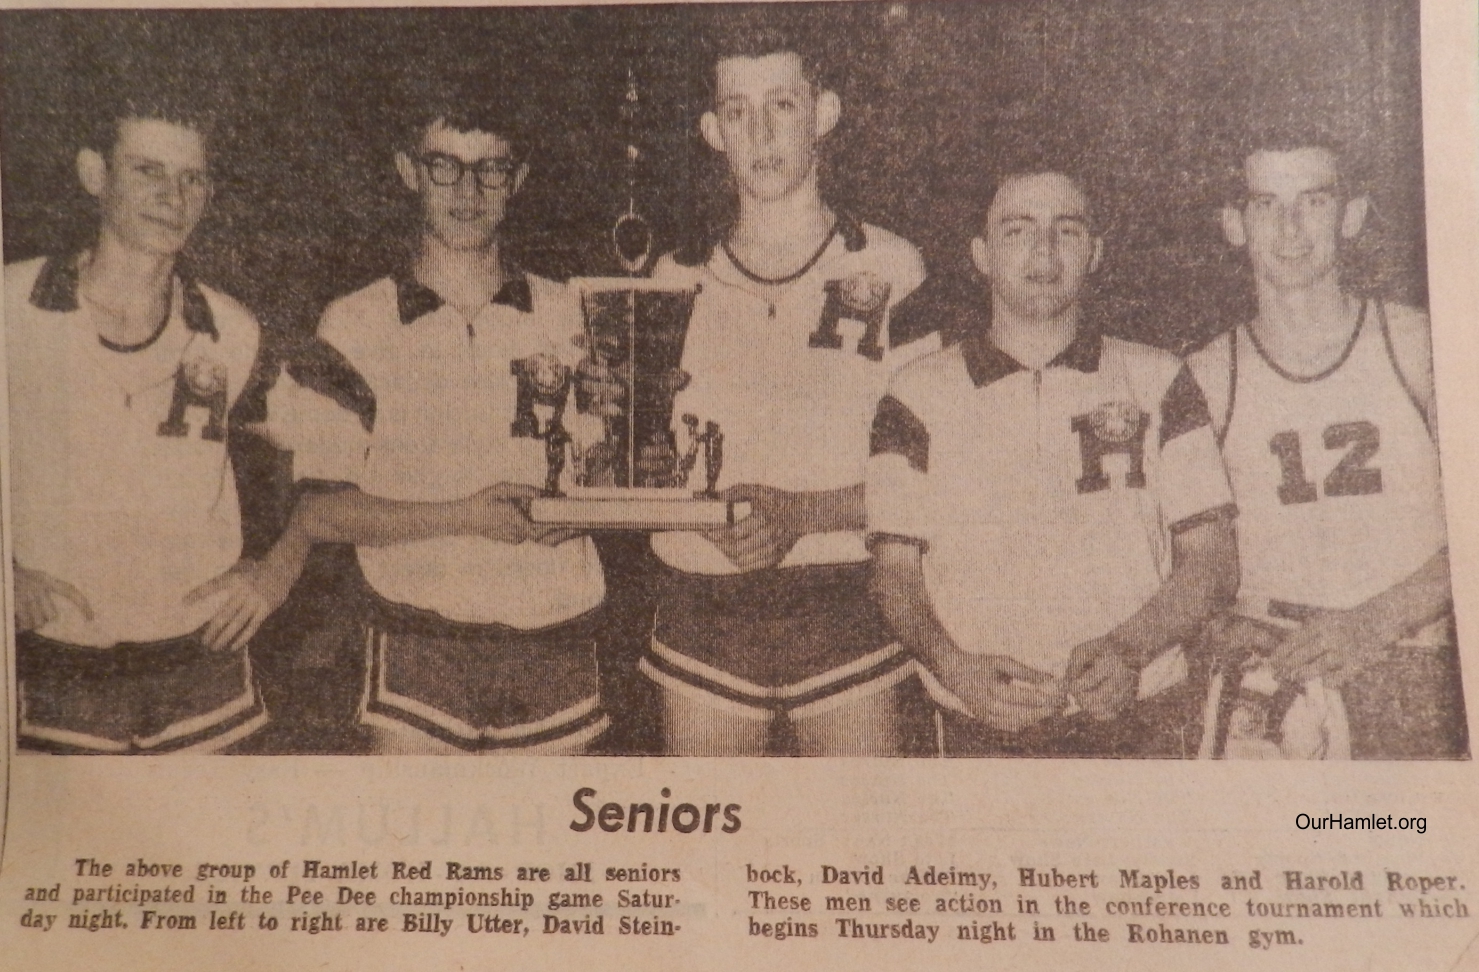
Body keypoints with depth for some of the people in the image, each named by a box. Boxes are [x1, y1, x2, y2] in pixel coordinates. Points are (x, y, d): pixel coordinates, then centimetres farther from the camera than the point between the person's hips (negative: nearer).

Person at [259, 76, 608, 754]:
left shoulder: (567, 316, 8)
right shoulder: (356, 326, 2)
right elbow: (319, 510, -3)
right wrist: (461, 515, -14)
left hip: (554, 647, 2)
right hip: (415, 652, -2)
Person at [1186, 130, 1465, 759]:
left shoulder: (1420, 347, 4)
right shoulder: (1207, 378, 5)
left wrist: (1372, 622, -12)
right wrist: (1228, 629, -11)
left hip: (1414, 677, 0)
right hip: (1273, 680, 0)